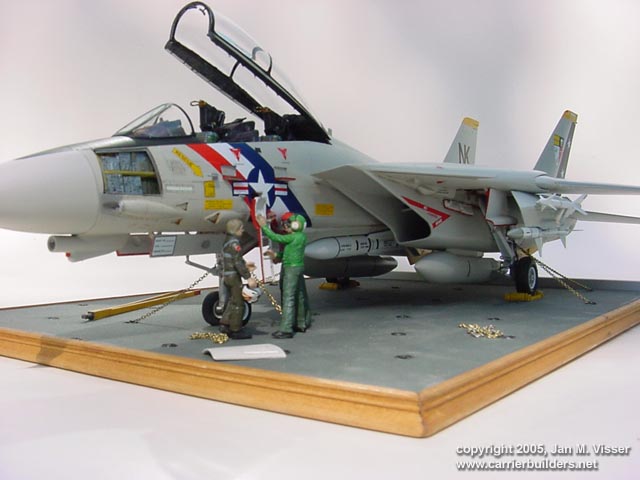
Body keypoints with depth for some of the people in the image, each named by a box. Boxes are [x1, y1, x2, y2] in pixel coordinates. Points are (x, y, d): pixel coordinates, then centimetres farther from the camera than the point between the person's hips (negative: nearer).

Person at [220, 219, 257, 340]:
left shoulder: (227, 241, 11)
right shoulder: (234, 243, -20)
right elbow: (237, 262, -24)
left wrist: (245, 265, 25)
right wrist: (248, 278, -24)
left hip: (227, 275, 10)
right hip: (233, 276, -10)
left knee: (232, 301, 21)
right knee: (238, 303, 0)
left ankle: (224, 324, 23)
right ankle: (236, 331, 6)